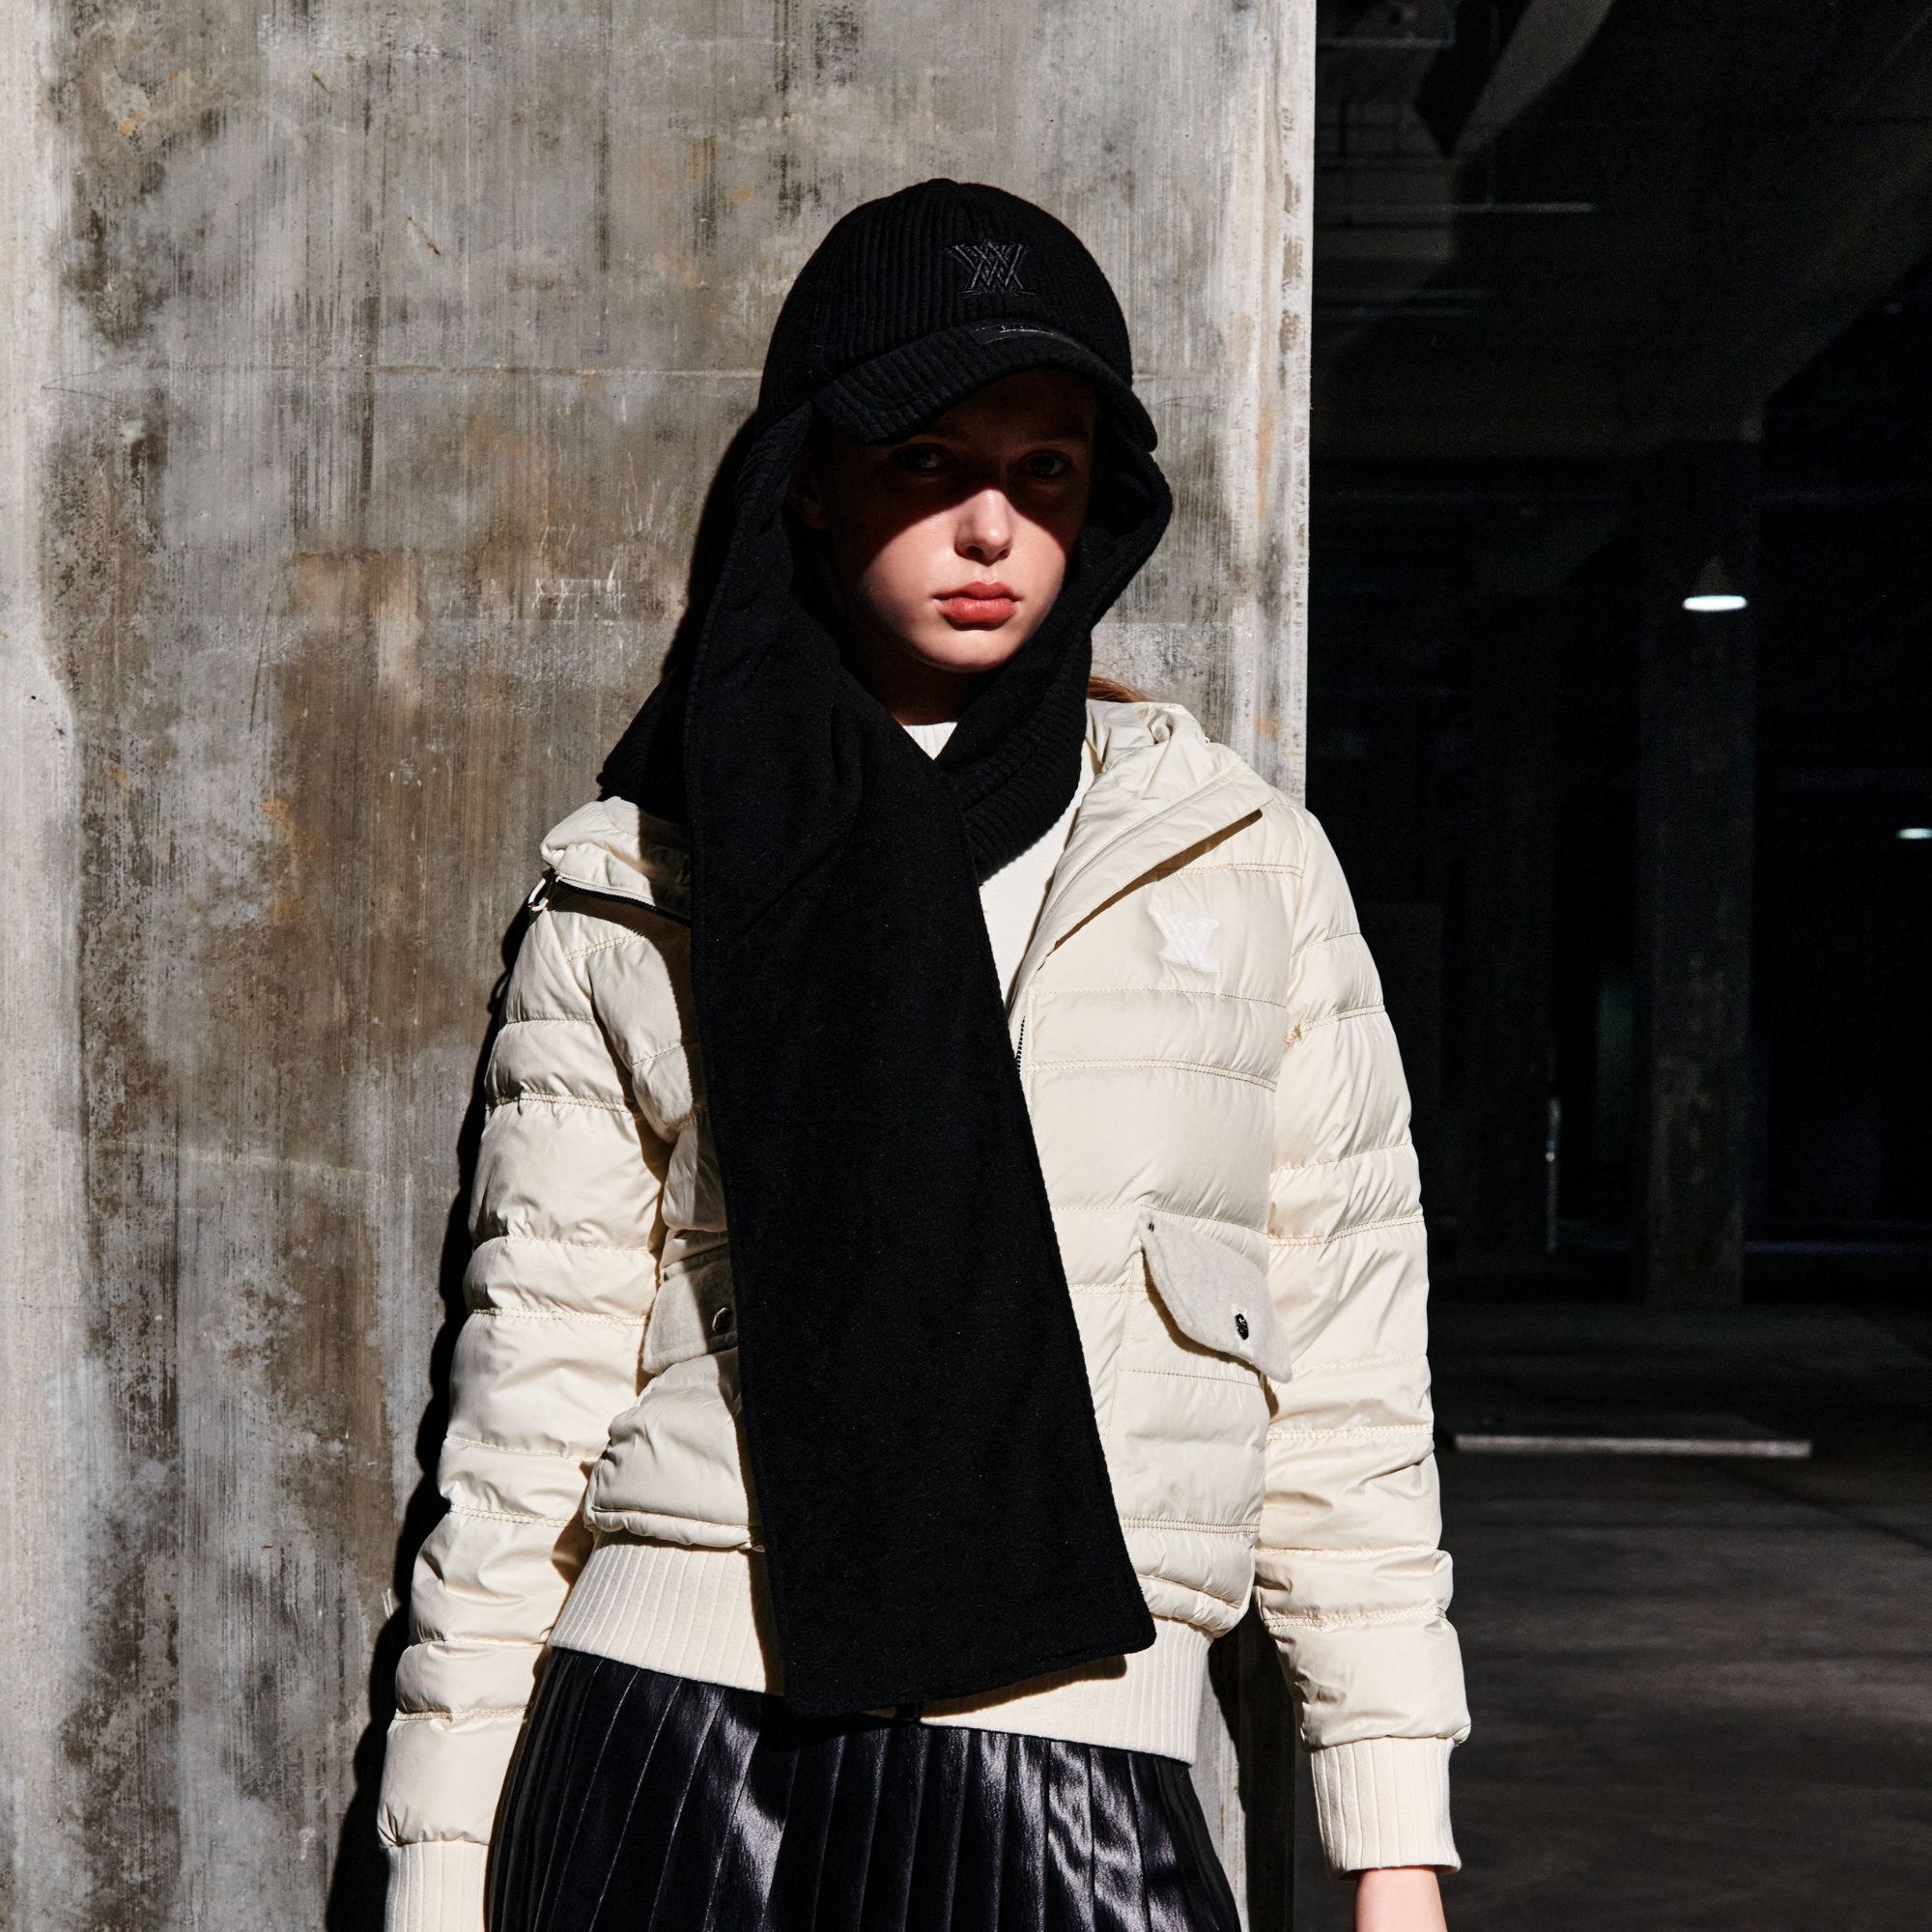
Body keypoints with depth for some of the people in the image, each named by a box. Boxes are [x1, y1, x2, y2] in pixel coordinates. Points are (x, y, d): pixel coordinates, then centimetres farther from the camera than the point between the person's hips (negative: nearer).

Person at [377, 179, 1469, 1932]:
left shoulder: (1246, 866, 9)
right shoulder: (636, 899, 7)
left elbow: (1345, 1380, 8)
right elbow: (537, 1381, 6)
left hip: (1075, 1786, 1)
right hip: (670, 1758, 0)